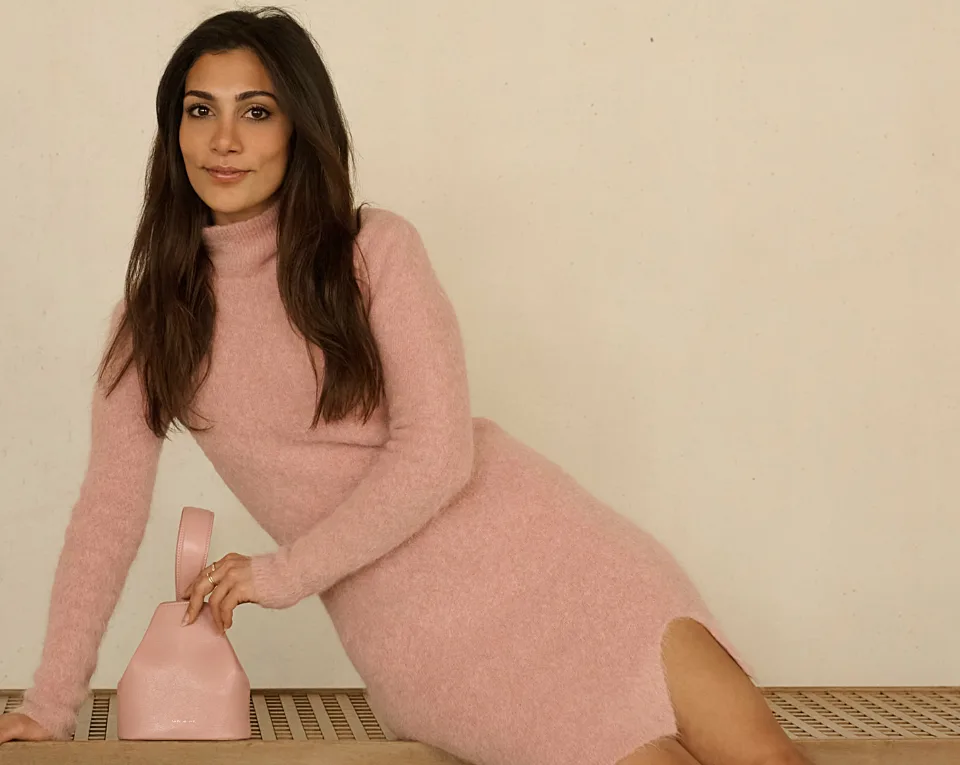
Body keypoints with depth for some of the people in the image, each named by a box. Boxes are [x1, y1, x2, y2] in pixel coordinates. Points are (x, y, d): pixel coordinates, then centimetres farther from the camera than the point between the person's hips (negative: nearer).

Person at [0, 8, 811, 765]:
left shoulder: (375, 249, -1)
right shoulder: (152, 315, 6)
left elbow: (436, 452, -7)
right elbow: (110, 509, 5)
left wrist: (285, 572, -9)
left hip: (528, 546, 0)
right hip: (415, 630, 0)